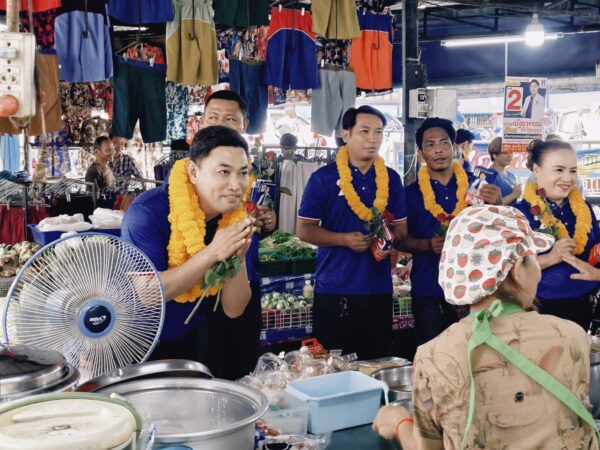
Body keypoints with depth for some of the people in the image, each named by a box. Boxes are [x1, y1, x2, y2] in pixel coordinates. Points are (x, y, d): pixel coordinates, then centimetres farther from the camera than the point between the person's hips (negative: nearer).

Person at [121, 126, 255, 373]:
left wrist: (238, 258, -27)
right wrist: (212, 254, -35)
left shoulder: (234, 218, -10)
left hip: (192, 339, 5)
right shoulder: (147, 212, -24)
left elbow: (233, 309, -9)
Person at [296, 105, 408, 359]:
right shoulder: (324, 177, -3)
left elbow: (400, 226, 15)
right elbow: (304, 229, -3)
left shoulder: (391, 179, 8)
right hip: (333, 288, -3)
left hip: (379, 288, 3)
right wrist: (344, 239, -17)